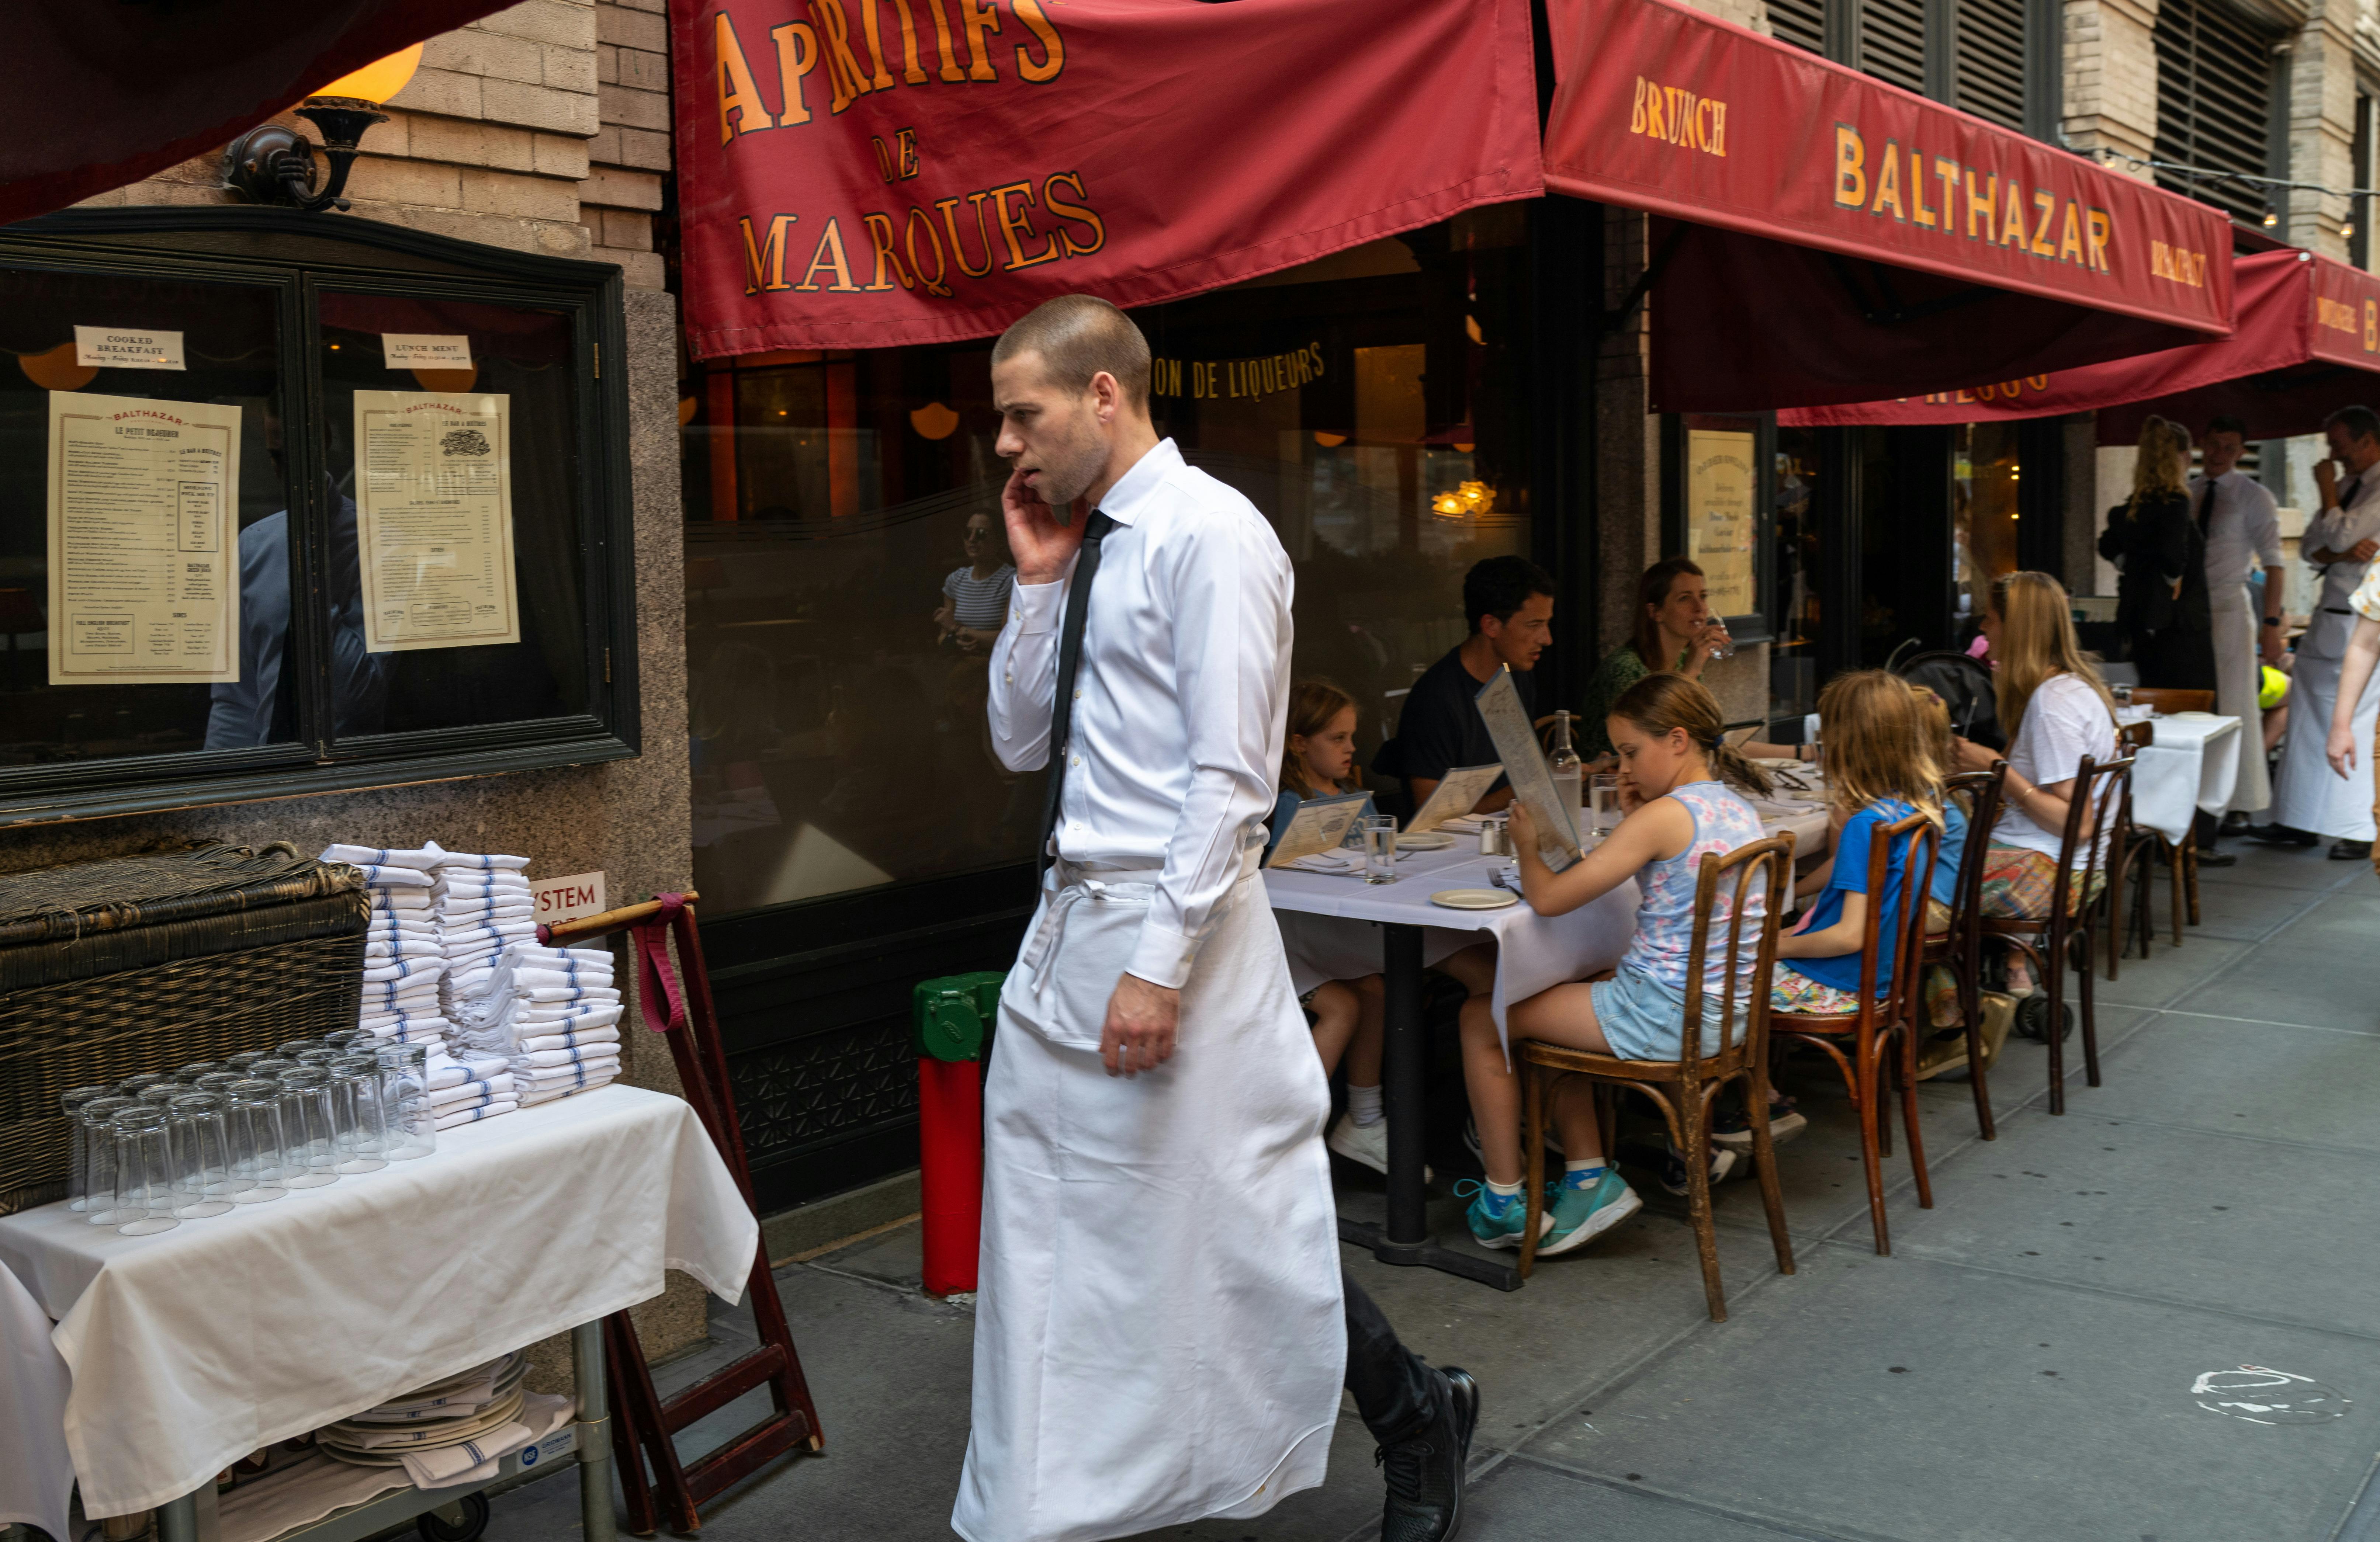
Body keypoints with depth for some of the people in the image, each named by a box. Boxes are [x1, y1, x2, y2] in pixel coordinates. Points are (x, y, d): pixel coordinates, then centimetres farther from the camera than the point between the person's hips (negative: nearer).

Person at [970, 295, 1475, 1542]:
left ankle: (1418, 1415, 26)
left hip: (1172, 920, -9)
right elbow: (1021, 744, 15)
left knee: (1239, 1230, 2)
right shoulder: (1084, 547, 12)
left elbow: (1230, 778, -19)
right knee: (1056, 1237, 15)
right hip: (1067, 922, 9)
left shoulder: (1210, 536, -13)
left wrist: (1159, 966, -22)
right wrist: (1039, 582, 4)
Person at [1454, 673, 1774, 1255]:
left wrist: (1527, 846, 0)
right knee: (1559, 996, 28)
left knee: (1481, 1017, 6)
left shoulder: (1666, 815, -20)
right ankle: (1588, 1175, 19)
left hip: (1663, 1019, -9)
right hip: (1726, 1010, 9)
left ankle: (1503, 1202, 13)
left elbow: (1548, 898, -19)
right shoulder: (1738, 809, 7)